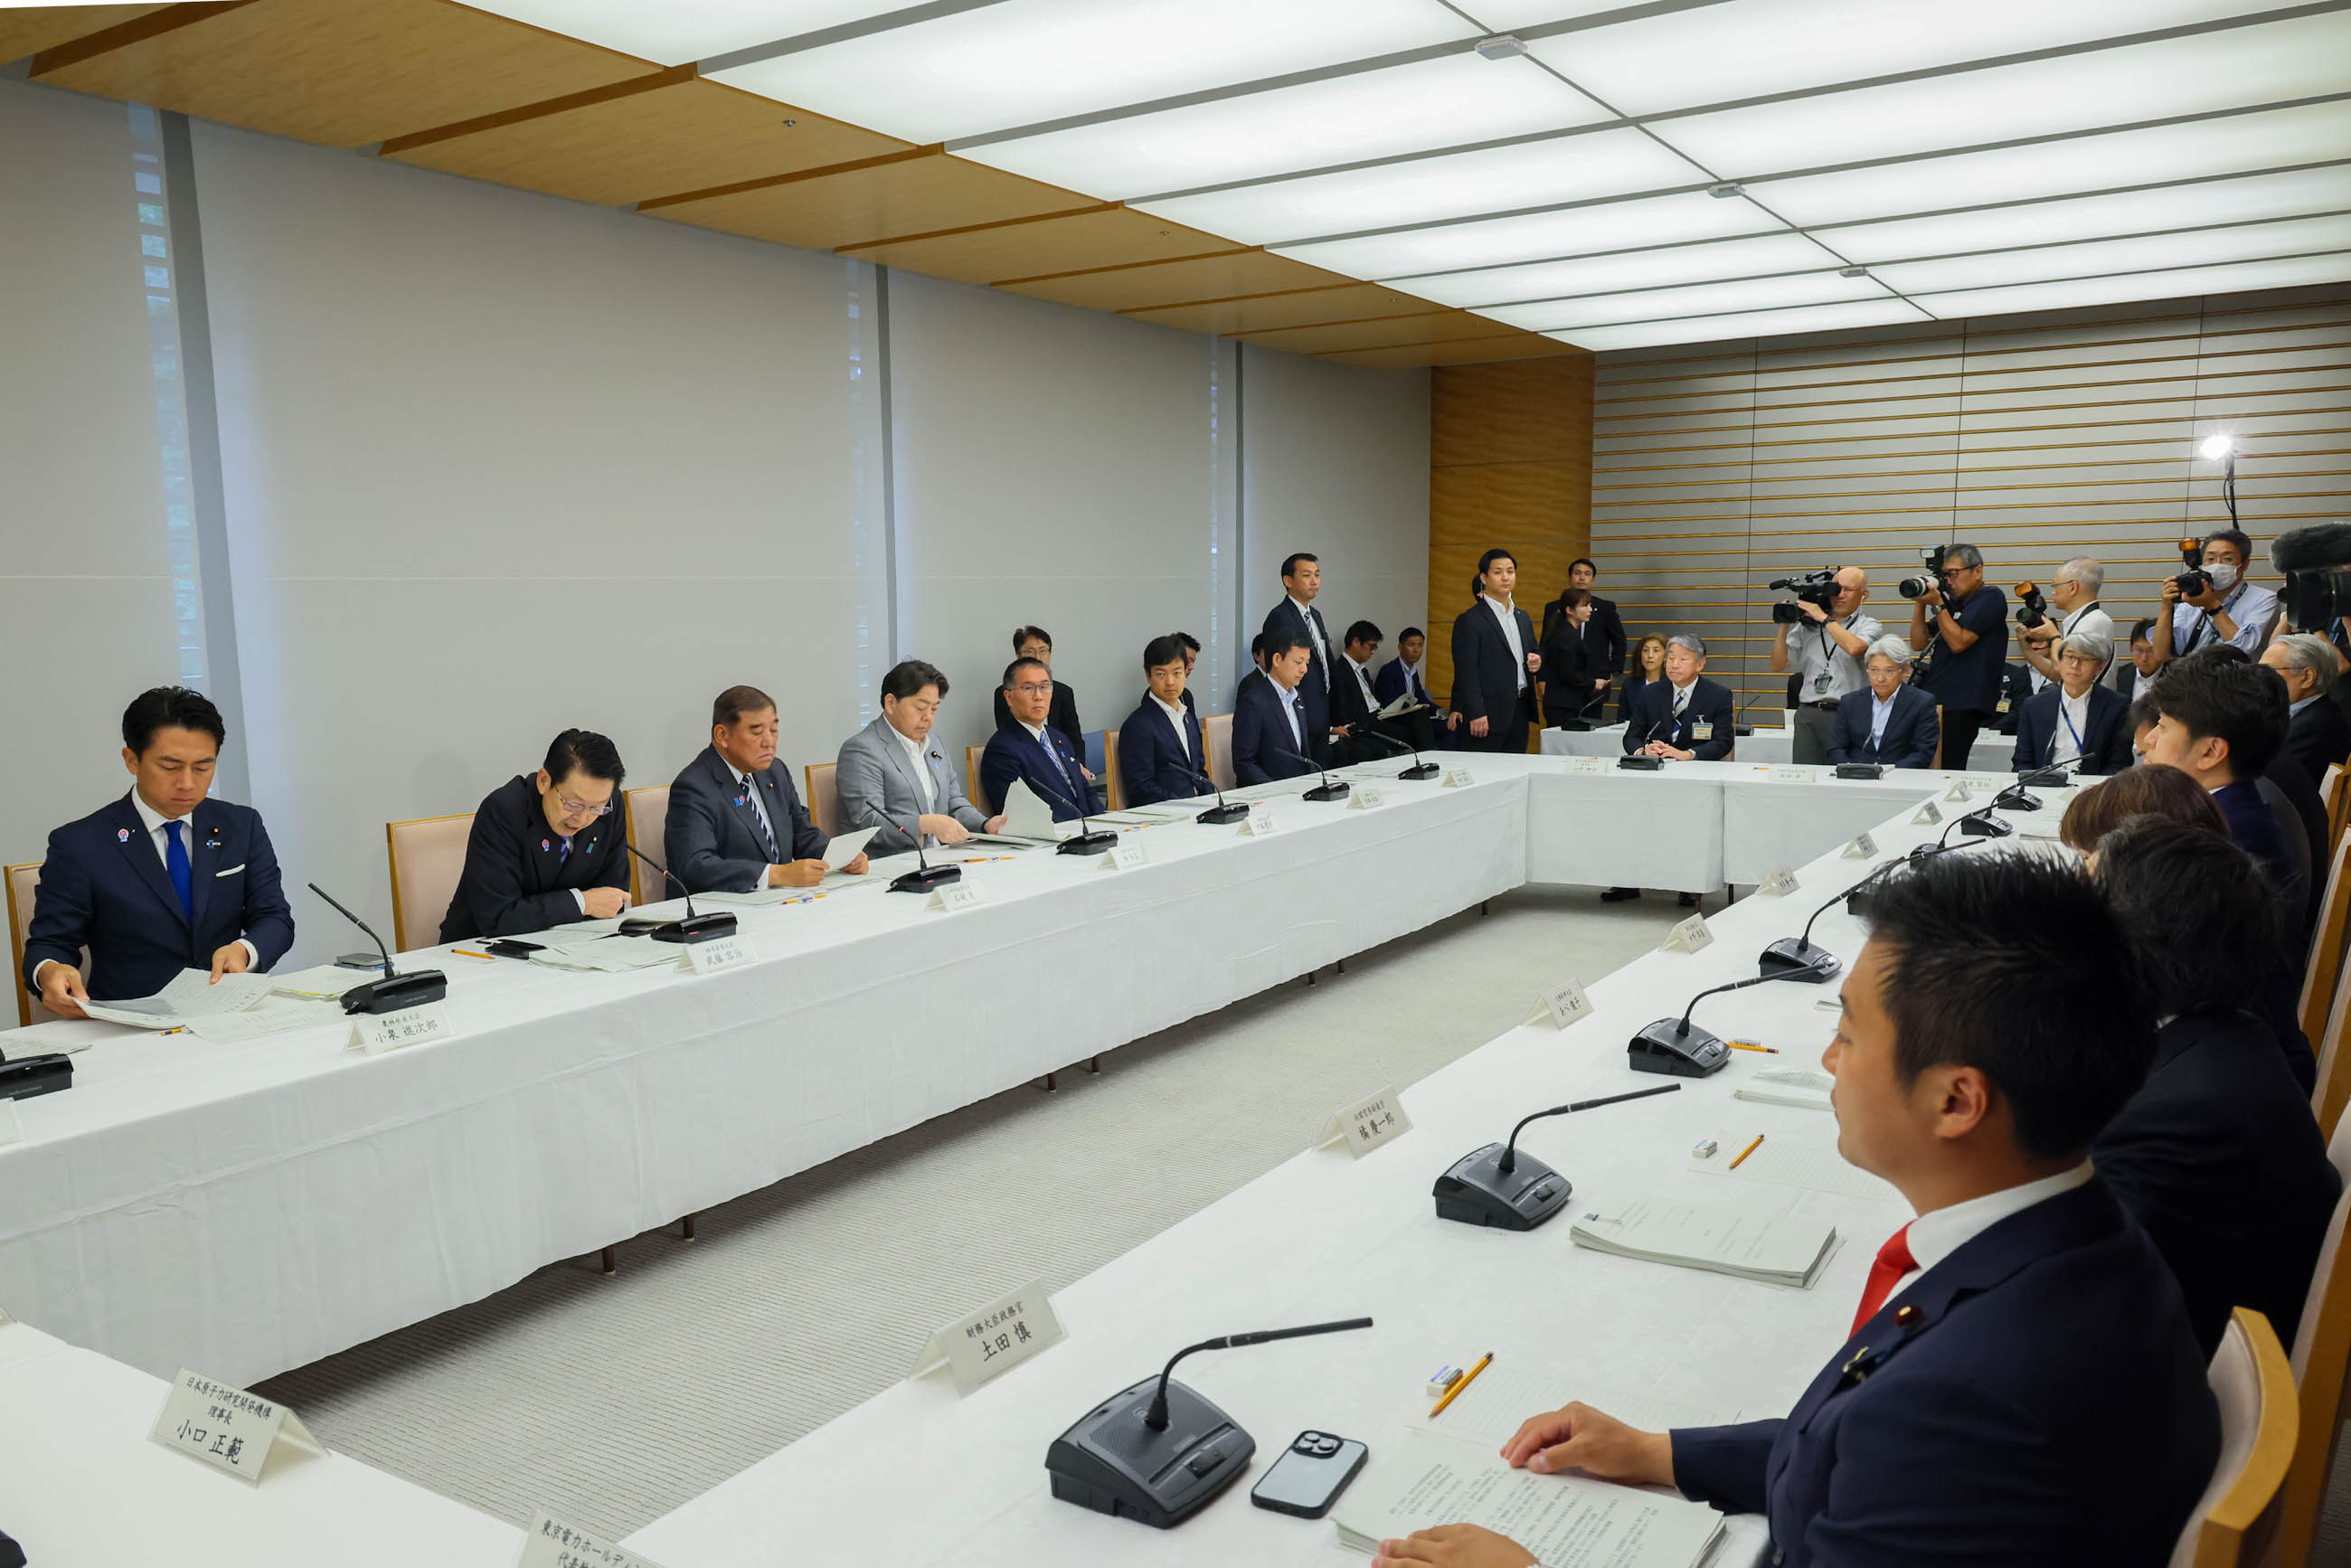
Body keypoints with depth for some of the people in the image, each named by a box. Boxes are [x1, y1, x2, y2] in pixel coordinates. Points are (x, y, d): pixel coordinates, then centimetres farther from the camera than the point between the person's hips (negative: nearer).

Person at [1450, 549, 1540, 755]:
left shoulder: (1523, 618, 17)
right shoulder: (1469, 621, -6)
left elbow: (1533, 653, 27)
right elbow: (1466, 671, -12)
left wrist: (1537, 662, 1)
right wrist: (1476, 714, -19)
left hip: (1519, 713, 7)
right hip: (1489, 715, -7)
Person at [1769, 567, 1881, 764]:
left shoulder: (1869, 626, 7)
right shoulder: (1807, 626, 16)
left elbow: (1855, 648, -17)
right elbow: (1778, 666, 16)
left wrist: (1823, 618, -6)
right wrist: (1784, 626, 7)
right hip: (1807, 715, 3)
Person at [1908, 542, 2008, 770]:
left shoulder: (1991, 598, -2)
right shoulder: (1953, 603, 22)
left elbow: (1958, 642, -12)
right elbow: (1919, 643, 16)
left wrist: (1937, 604, -8)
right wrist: (1920, 603, 7)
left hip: (1963, 706, -8)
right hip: (1934, 701, 8)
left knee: (1947, 770, -12)